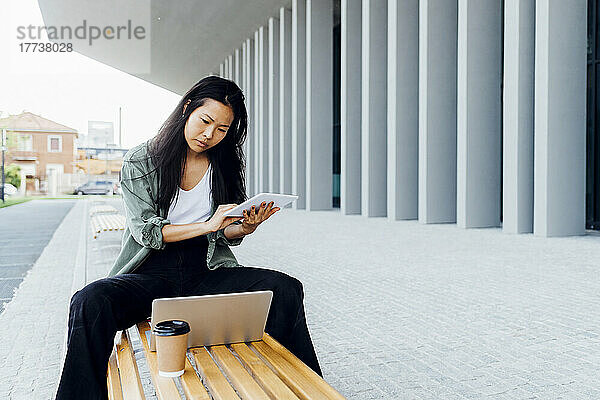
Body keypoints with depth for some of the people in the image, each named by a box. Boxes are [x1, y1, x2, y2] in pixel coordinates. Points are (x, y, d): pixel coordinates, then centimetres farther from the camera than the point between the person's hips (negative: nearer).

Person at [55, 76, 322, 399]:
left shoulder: (225, 166, 8)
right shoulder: (140, 161, 0)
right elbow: (144, 231, -8)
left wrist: (246, 227, -12)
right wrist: (207, 225, -18)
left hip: (207, 273, 2)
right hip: (151, 272, -2)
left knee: (286, 290, -21)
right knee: (89, 302, -33)